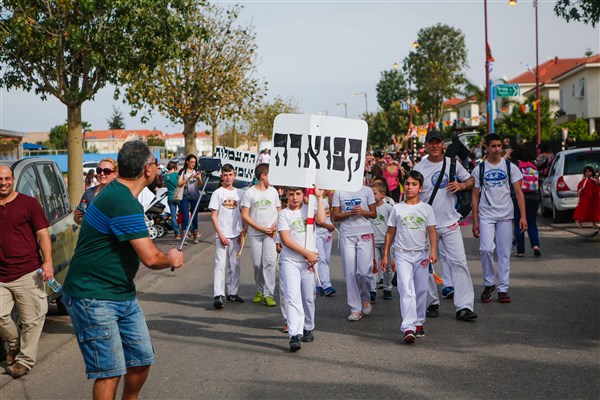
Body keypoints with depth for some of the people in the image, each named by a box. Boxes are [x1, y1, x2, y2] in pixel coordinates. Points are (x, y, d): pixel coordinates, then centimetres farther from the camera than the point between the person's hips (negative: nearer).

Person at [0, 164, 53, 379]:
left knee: (31, 320, 1)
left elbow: (42, 234, -1)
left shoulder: (28, 203, 0)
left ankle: (25, 360, 15)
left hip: (27, 273, -3)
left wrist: (47, 262, -12)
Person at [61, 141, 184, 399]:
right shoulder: (124, 203, -24)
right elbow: (151, 259, -24)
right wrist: (171, 259, -4)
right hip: (93, 298, -10)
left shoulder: (116, 192, 10)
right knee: (110, 373, -9)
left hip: (124, 297, 10)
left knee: (142, 360, 14)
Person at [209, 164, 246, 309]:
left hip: (236, 234, 4)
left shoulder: (240, 193, 9)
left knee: (235, 264, 9)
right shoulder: (217, 193, -1)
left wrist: (243, 231, 2)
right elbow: (213, 215, -4)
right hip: (222, 234, -4)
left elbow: (243, 214, 14)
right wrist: (220, 234, -11)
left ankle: (232, 293, 19)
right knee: (220, 264, -10)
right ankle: (218, 296, -15)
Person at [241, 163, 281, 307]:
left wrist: (276, 226, -4)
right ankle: (260, 291, 21)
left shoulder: (273, 191, 10)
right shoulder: (249, 193, 0)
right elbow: (244, 215, -3)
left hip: (271, 233, 1)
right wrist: (261, 228, -10)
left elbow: (279, 211, 16)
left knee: (270, 262, -11)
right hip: (255, 234, -1)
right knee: (257, 264, 2)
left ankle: (268, 294, -10)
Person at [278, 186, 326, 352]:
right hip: (290, 260, -2)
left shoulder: (309, 209, 10)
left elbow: (321, 220, -13)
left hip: (309, 260, 3)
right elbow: (286, 240, -6)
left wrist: (319, 197, -7)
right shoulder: (283, 214, 3)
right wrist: (306, 253, -11)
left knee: (308, 298, 10)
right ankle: (295, 335, -20)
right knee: (292, 297, -13)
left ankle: (308, 328, 29)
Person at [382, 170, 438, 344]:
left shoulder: (426, 208, 4)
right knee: (406, 290, -14)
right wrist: (385, 255, 7)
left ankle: (419, 323, 24)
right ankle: (408, 328, -21)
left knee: (421, 290, 7)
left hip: (422, 254, 2)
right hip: (403, 254, -1)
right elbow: (390, 232, 9)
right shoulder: (397, 208, 4)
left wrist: (433, 251, -17)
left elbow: (432, 231, -3)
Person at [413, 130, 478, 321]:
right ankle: (433, 303, 20)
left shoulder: (453, 164, 5)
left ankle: (464, 307, -10)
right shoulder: (419, 168, 0)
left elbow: (471, 180, 16)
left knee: (459, 262, -9)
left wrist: (461, 185, -5)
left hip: (450, 223, 0)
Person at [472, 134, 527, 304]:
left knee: (504, 252, 1)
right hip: (486, 216, -1)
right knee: (486, 249, -15)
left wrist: (523, 216, -6)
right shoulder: (479, 169, 6)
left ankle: (503, 289, 8)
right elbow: (475, 196, 7)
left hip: (505, 215, 1)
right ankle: (489, 283, 4)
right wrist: (475, 221, 2)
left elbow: (518, 192, 4)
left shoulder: (510, 167, 6)